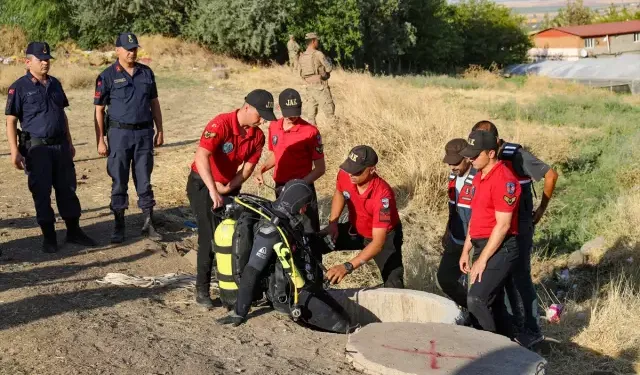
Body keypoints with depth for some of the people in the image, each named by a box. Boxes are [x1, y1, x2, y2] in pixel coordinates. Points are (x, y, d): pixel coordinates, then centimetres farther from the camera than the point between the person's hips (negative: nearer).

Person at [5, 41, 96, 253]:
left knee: (67, 189, 10)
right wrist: (14, 151, -15)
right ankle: (48, 236, 12)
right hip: (37, 148, -5)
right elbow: (11, 121, -8)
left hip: (60, 145, 5)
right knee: (41, 193, 1)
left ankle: (74, 231, 21)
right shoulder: (19, 88, -7)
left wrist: (69, 142, 18)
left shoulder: (55, 84, 10)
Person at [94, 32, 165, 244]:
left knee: (144, 181, 7)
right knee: (119, 182, 4)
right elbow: (99, 110, -2)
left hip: (144, 133, 3)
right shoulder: (107, 76, -3)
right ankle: (119, 226, 13)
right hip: (119, 133, -3)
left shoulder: (146, 73, 8)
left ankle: (148, 224, 14)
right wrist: (100, 141, -6)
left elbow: (154, 103, 14)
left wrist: (160, 131, 10)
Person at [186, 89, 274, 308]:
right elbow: (201, 157, -38)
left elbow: (248, 167, -1)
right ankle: (202, 290, -2)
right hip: (203, 184, -6)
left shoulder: (258, 136, -5)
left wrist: (228, 188, -17)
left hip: (230, 186, 6)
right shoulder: (221, 124, -26)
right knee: (210, 236, -12)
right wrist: (213, 190, -48)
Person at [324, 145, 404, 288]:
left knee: (393, 286, -23)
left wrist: (348, 266, -51)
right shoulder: (345, 175, -23)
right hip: (356, 230, 5)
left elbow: (378, 242, -42)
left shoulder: (382, 194, -39)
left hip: (385, 236, -5)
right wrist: (333, 222, -7)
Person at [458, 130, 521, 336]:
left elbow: (503, 225, -20)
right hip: (483, 247, 9)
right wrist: (466, 250, 17)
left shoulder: (504, 180, -17)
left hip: (499, 249, -9)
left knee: (476, 300, -18)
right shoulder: (479, 177, 13)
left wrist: (482, 259, -19)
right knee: (493, 302, 13)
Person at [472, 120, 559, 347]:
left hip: (520, 226, -7)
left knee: (520, 276, -3)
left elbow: (551, 175, -13)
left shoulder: (516, 155, -17)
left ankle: (532, 330, 7)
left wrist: (541, 210, -6)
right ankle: (519, 324, 24)